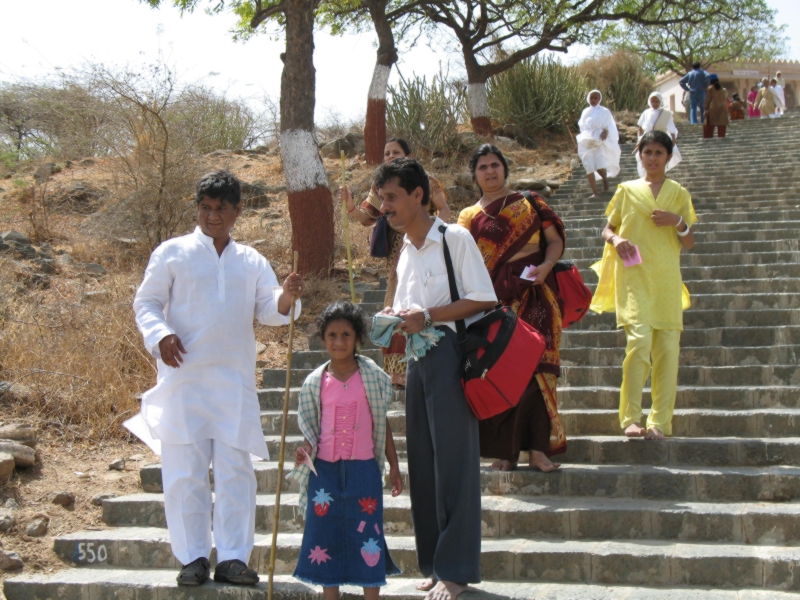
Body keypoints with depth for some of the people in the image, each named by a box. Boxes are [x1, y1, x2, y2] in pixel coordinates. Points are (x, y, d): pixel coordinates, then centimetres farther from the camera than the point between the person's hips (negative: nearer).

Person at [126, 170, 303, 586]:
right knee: (185, 470, -1)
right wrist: (160, 334, -15)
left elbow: (267, 310, 6)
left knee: (236, 469, 0)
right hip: (183, 376, -2)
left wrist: (286, 298, -17)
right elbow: (146, 302, 5)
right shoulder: (173, 252, 7)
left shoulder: (252, 261, 15)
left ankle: (232, 557, 6)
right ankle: (192, 557, 8)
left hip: (235, 380, 2)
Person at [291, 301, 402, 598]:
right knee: (325, 532, 7)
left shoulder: (373, 376, 0)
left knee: (367, 533, 1)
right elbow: (310, 425, 9)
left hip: (363, 468, -1)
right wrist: (306, 449, -12)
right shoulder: (315, 382, 2)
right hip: (325, 468, 1)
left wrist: (393, 466, 6)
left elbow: (382, 424, 5)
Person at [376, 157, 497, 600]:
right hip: (417, 358, 8)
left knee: (453, 460, -6)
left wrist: (428, 316, -18)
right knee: (422, 460, 8)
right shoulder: (405, 249, 16)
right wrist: (396, 317, 4)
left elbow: (483, 299, -12)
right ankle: (434, 562, 17)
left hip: (451, 354, -8)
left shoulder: (454, 238, -7)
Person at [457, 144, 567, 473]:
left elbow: (555, 240, 8)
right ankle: (506, 449, 5)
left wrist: (546, 266, -8)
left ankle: (537, 448, -10)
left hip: (533, 295, -1)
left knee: (536, 366, -10)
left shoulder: (529, 203, 12)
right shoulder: (469, 217, 13)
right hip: (495, 299, 1)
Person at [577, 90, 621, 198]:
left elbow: (610, 127, 0)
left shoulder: (604, 112, 2)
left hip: (600, 143, -3)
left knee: (600, 167, -18)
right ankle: (594, 192, -1)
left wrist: (605, 131, -21)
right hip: (587, 143, 3)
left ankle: (605, 179, 16)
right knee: (589, 168, -7)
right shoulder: (585, 112, 13)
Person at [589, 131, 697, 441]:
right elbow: (607, 229, 14)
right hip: (633, 275, -2)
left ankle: (661, 421, 2)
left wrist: (678, 222, -7)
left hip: (667, 279, 2)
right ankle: (631, 418, -14)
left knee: (668, 348, -3)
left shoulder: (679, 194, 14)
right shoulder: (627, 190, 12)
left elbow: (690, 243, 13)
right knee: (639, 340, -18)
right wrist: (615, 240, -8)